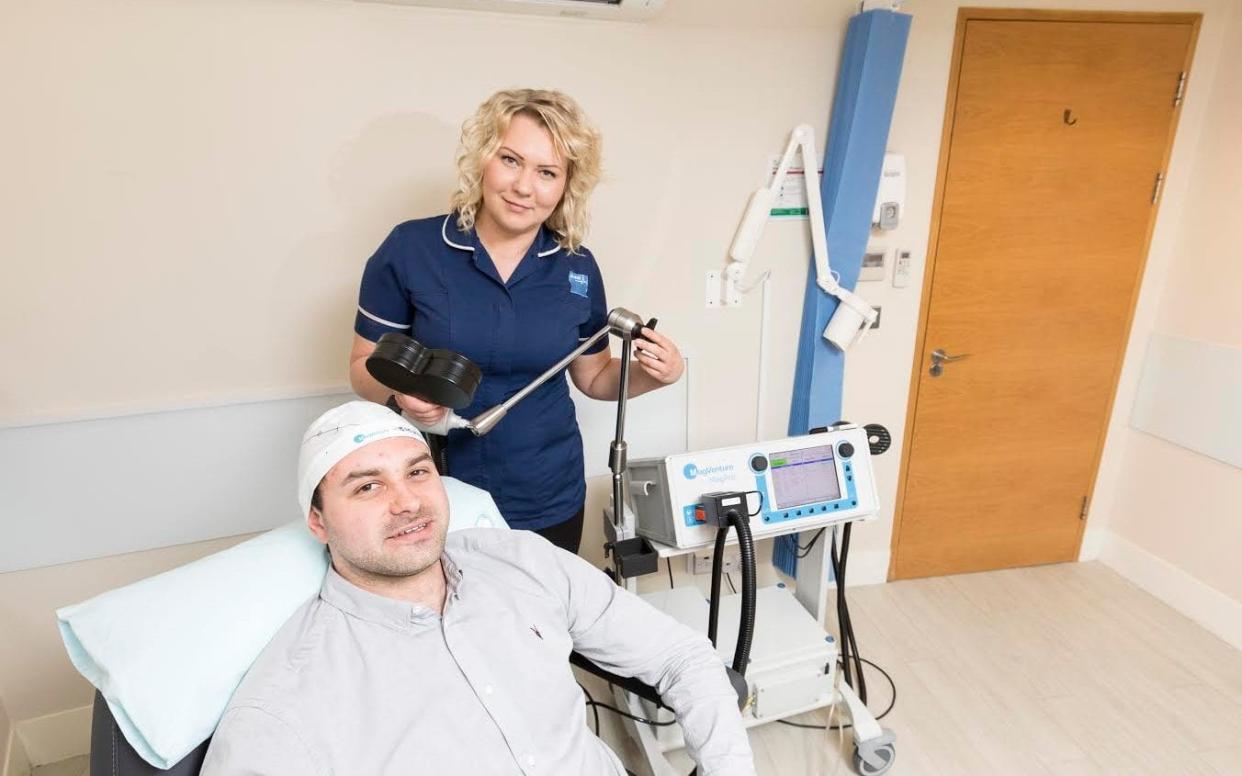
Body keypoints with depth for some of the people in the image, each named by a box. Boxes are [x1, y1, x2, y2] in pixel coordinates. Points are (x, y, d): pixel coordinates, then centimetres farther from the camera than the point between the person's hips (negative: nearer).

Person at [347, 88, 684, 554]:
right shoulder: (410, 249, -11)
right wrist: (401, 392, -23)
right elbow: (365, 366, -2)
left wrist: (652, 375, -10)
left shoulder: (578, 267, -3)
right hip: (437, 498, -2)